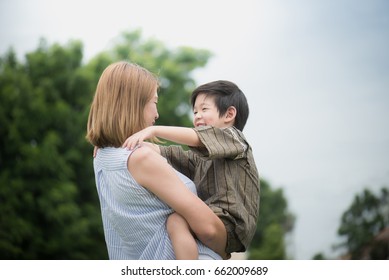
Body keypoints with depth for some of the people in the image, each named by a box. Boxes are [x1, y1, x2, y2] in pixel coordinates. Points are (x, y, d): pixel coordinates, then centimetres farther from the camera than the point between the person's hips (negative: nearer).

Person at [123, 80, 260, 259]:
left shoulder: (232, 137, 3)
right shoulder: (202, 156, 27)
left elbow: (195, 137, -15)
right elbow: (172, 155, 15)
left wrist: (153, 130, -22)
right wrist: (140, 143, 0)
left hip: (231, 224, -10)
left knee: (177, 221, -30)